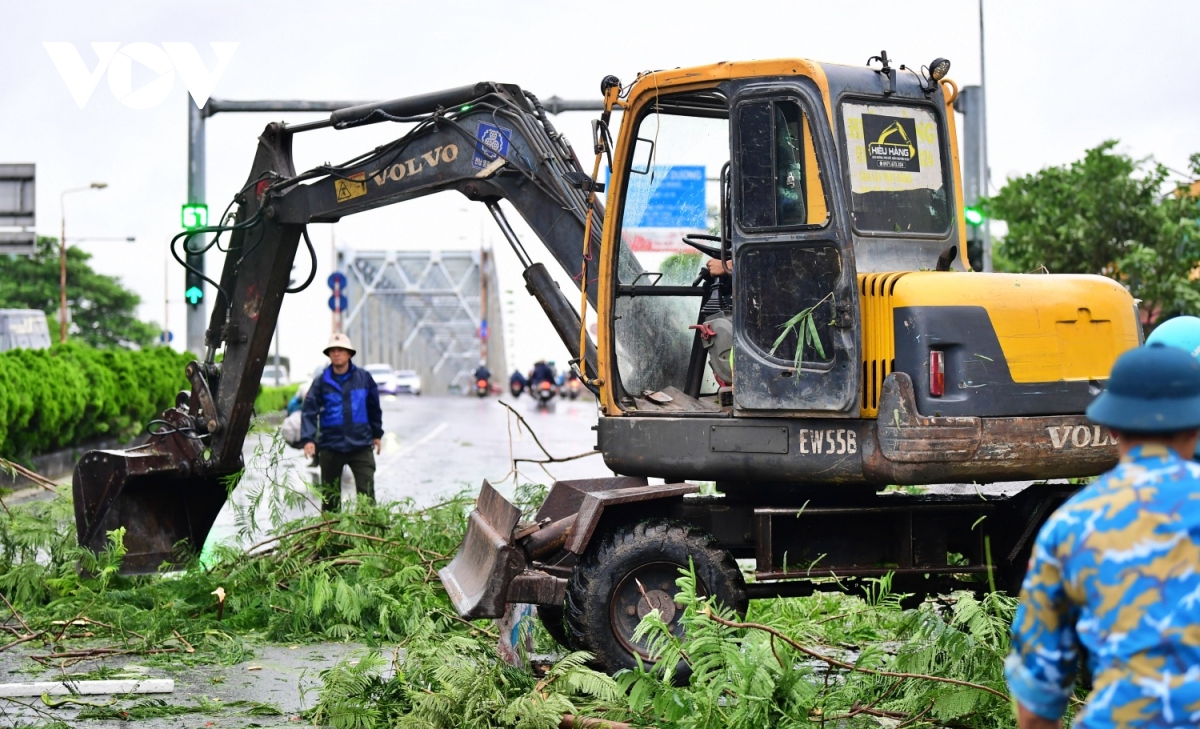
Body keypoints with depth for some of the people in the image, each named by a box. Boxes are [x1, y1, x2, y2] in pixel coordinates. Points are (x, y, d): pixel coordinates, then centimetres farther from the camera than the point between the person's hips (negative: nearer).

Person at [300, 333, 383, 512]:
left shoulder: (364, 378, 3)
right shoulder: (321, 382, 1)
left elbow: (374, 408, 14)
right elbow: (309, 411, -5)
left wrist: (376, 434, 17)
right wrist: (308, 439, -17)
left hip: (361, 446, -1)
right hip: (331, 448, 1)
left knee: (366, 492, -7)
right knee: (330, 495, 9)